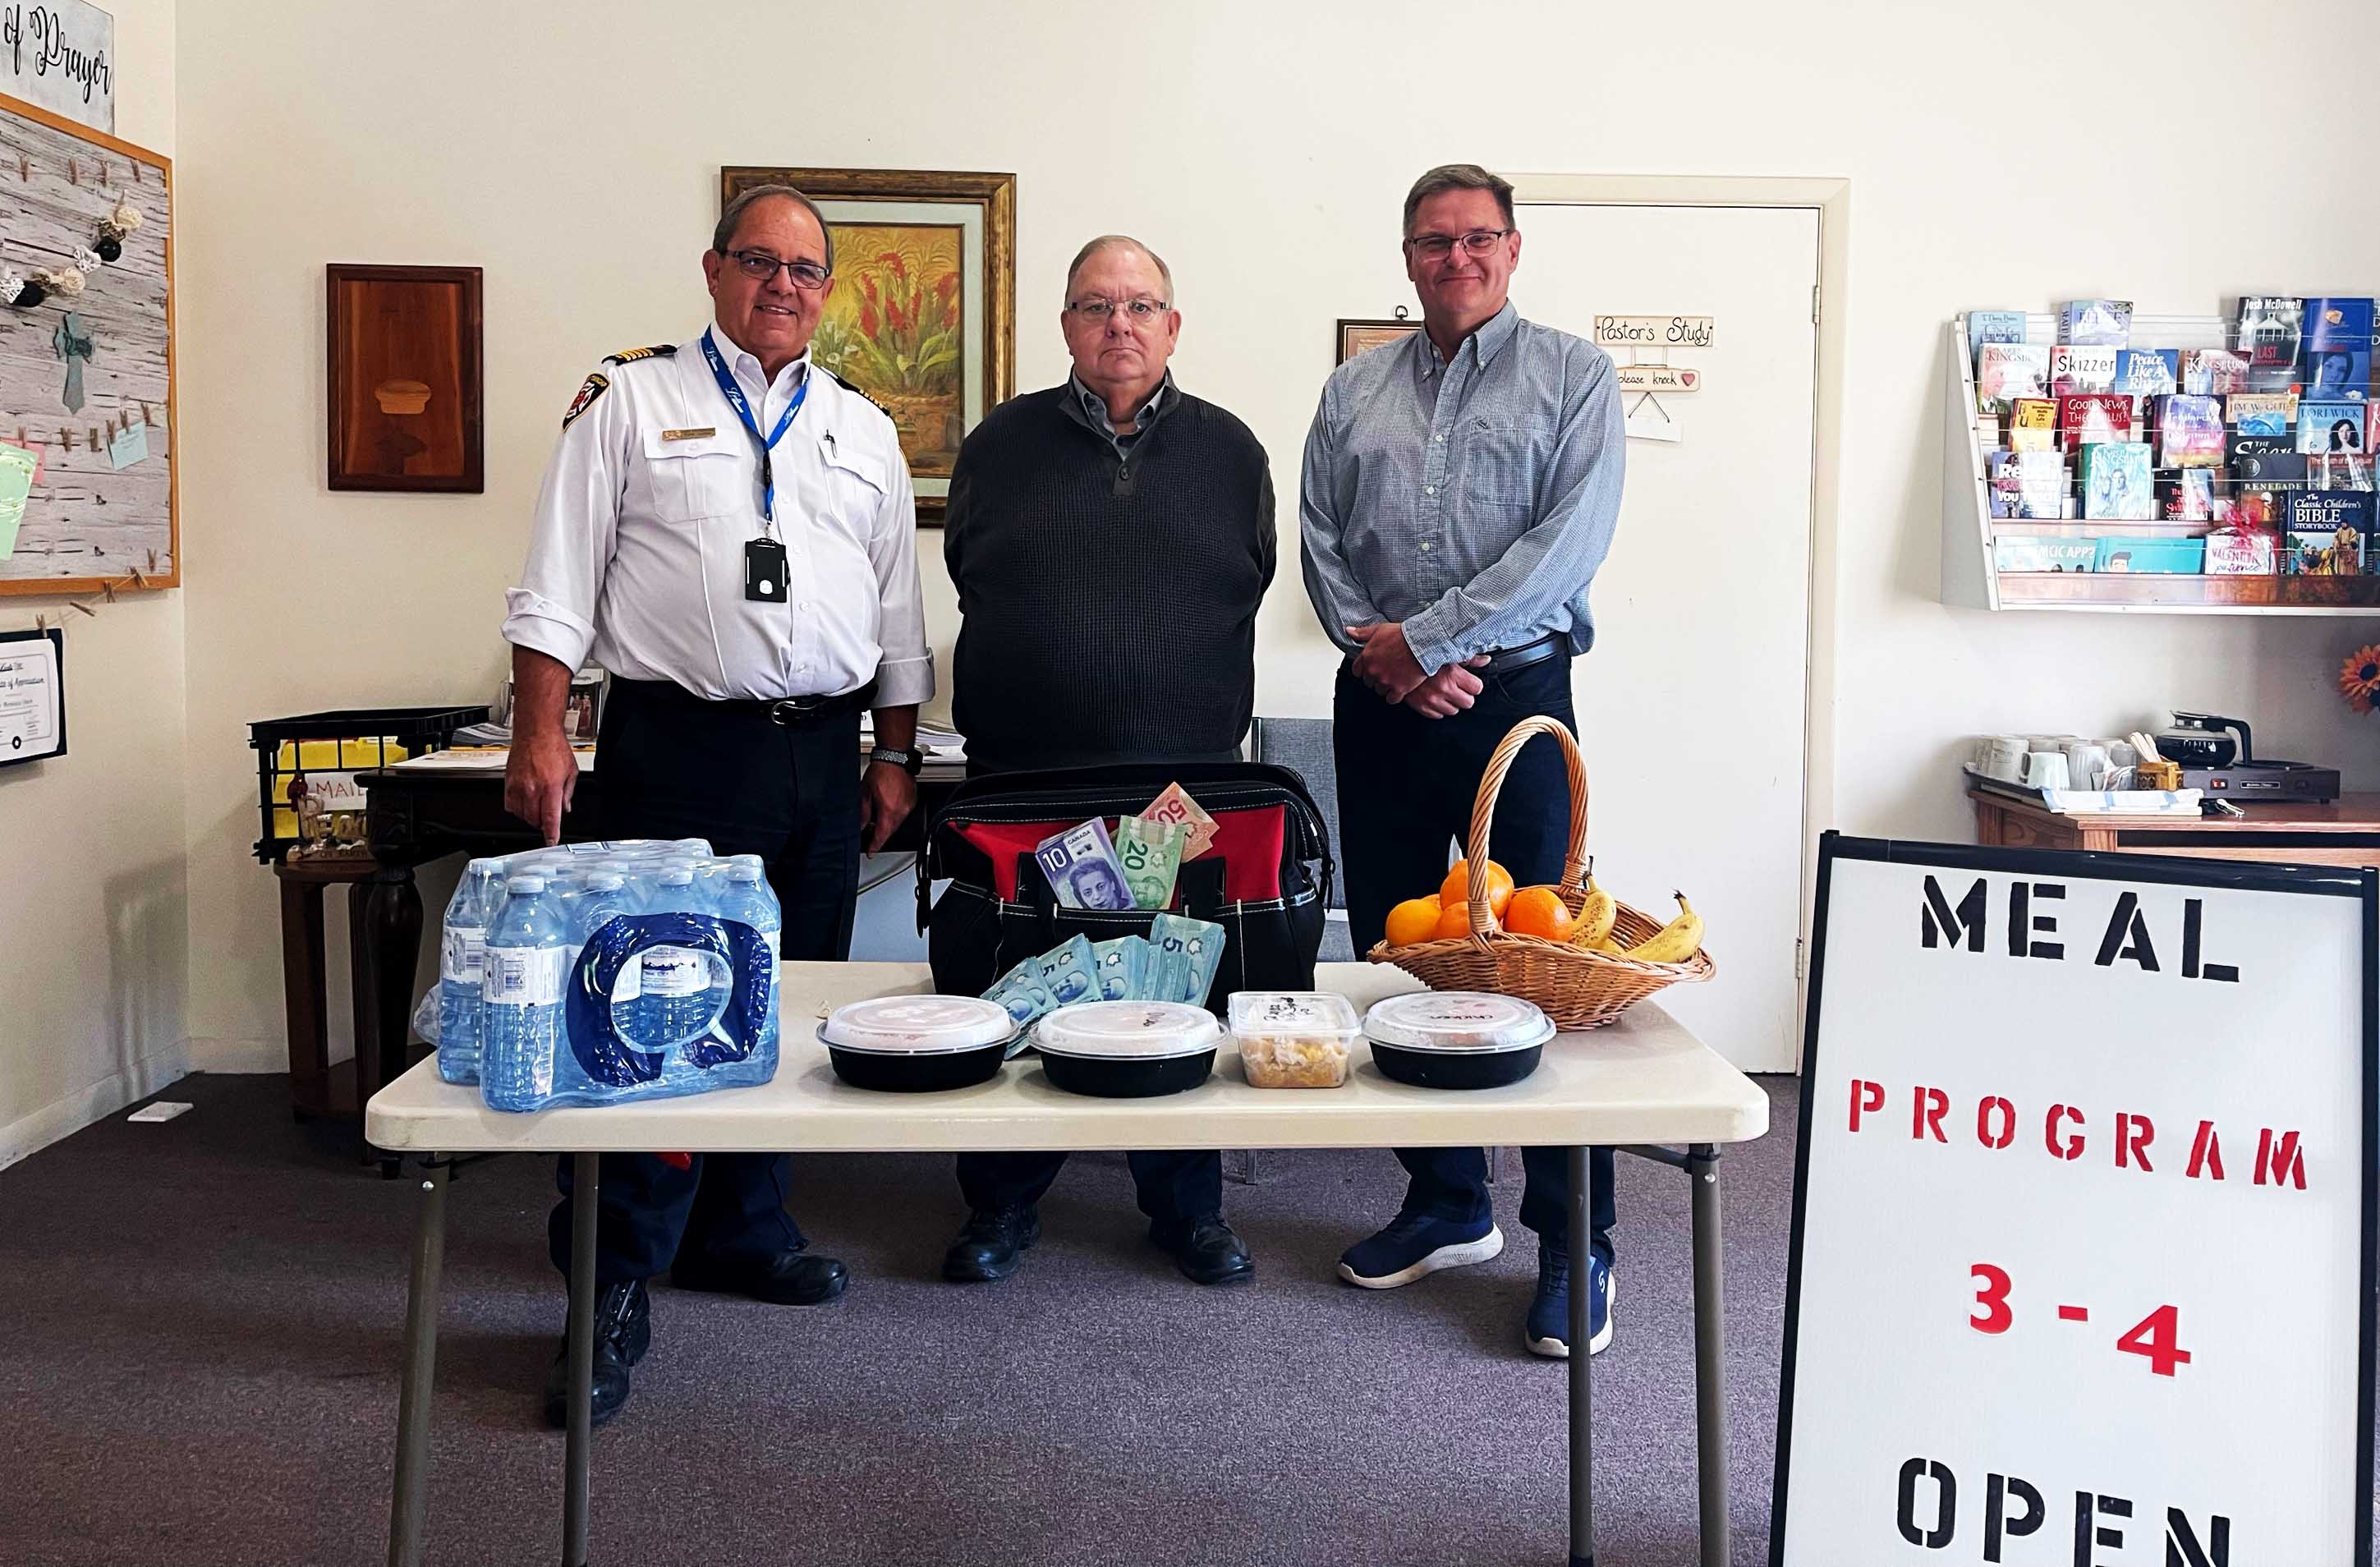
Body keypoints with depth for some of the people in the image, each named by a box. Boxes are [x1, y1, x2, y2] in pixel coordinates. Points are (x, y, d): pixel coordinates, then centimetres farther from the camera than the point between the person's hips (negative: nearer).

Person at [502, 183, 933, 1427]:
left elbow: (897, 612, 17)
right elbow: (557, 587, -1)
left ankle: (741, 1231, 27)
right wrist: (540, 737, -10)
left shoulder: (863, 430, 16)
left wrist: (896, 755, 12)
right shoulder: (630, 402, 4)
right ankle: (614, 1289, 3)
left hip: (825, 752, 5)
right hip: (679, 750, -4)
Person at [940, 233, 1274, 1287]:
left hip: (1188, 773, 1)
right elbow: (969, 572, 14)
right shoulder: (1004, 444, 8)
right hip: (1024, 772, 0)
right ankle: (1002, 1207, 20)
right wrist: (1043, 674, 11)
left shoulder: (1229, 450, 10)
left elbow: (1247, 585, 15)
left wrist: (1194, 695, 11)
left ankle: (1188, 1207, 21)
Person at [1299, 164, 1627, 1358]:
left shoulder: (1571, 375, 3)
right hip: (1380, 707, 4)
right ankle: (1446, 1207, 24)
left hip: (1513, 695, -4)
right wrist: (1384, 657, -8)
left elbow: (1569, 540, -9)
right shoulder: (1353, 392, 14)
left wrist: (1422, 637, -13)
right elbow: (1321, 545, 8)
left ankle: (1574, 1244, 6)